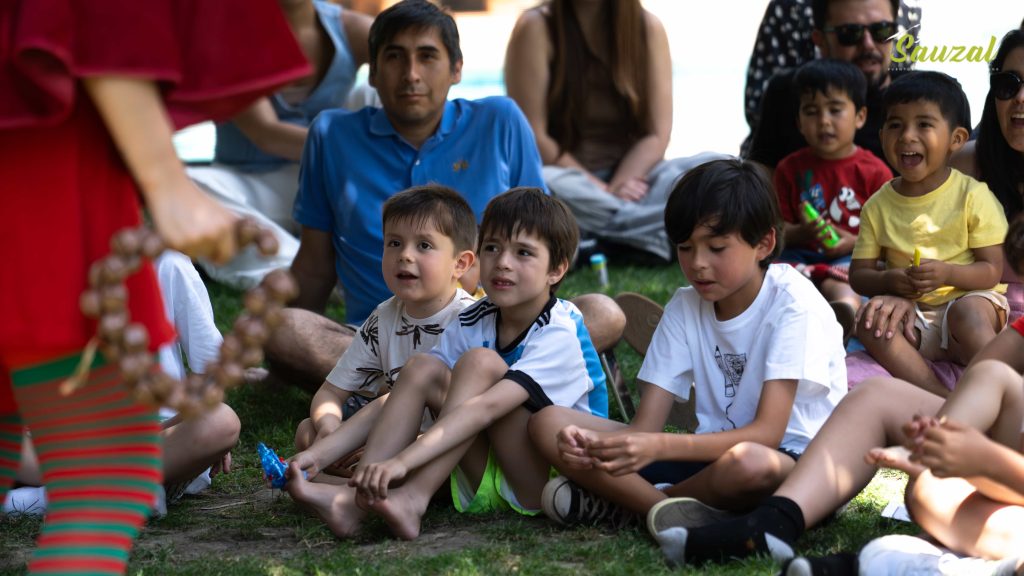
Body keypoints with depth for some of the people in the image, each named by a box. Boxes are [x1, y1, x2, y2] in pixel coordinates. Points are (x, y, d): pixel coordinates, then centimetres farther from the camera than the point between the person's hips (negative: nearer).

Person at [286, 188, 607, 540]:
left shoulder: (560, 335, -18)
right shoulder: (474, 322, 4)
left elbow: (487, 406, -32)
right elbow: (402, 397, 3)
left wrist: (402, 461, -43)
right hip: (489, 485, 6)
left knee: (480, 362, -24)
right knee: (422, 369, -11)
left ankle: (412, 500, -31)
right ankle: (355, 499, -25)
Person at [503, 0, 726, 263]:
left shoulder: (648, 28, 2)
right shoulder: (536, 28, -6)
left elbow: (658, 134, -2)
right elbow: (533, 138, -11)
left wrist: (616, 188, -19)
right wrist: (601, 190, -18)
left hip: (630, 176, 3)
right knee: (546, 187, -38)